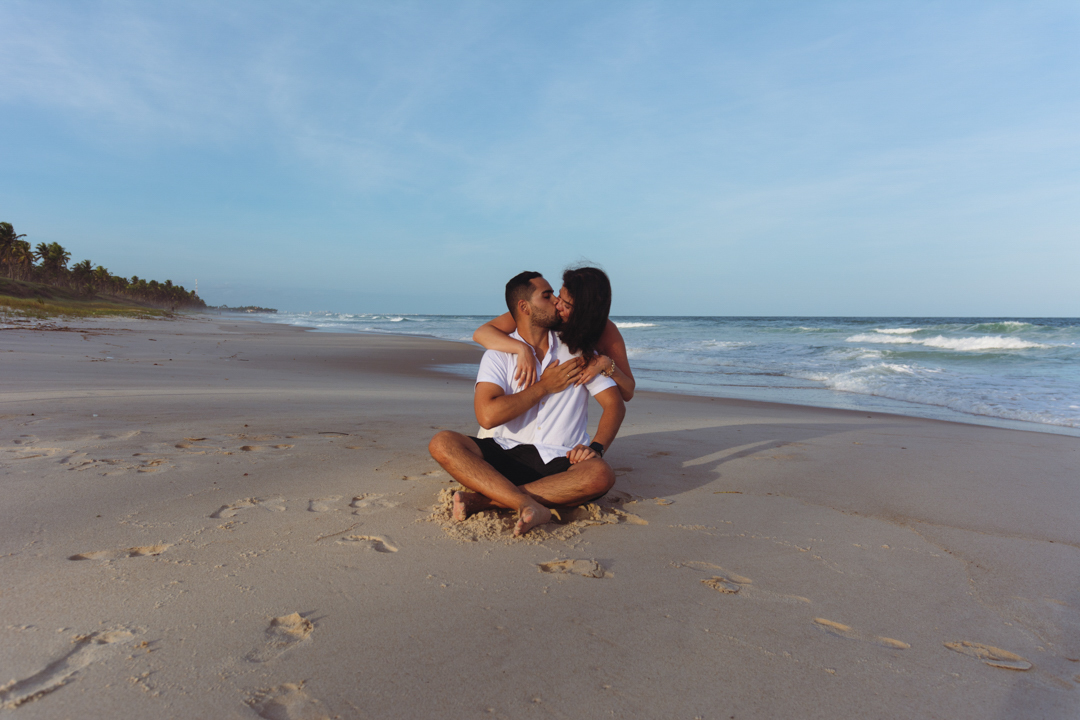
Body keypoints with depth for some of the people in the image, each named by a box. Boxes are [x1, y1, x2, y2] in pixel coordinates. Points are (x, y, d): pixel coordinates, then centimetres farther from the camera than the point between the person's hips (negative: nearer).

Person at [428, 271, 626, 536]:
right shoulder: (499, 354, 3)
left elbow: (615, 405, 4)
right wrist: (544, 387, -9)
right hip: (506, 454, 0)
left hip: (560, 462, 0)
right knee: (442, 443, -24)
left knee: (601, 475, -33)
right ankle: (530, 507, -41)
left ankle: (482, 500, -31)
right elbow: (487, 415, -14)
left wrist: (596, 448, -15)